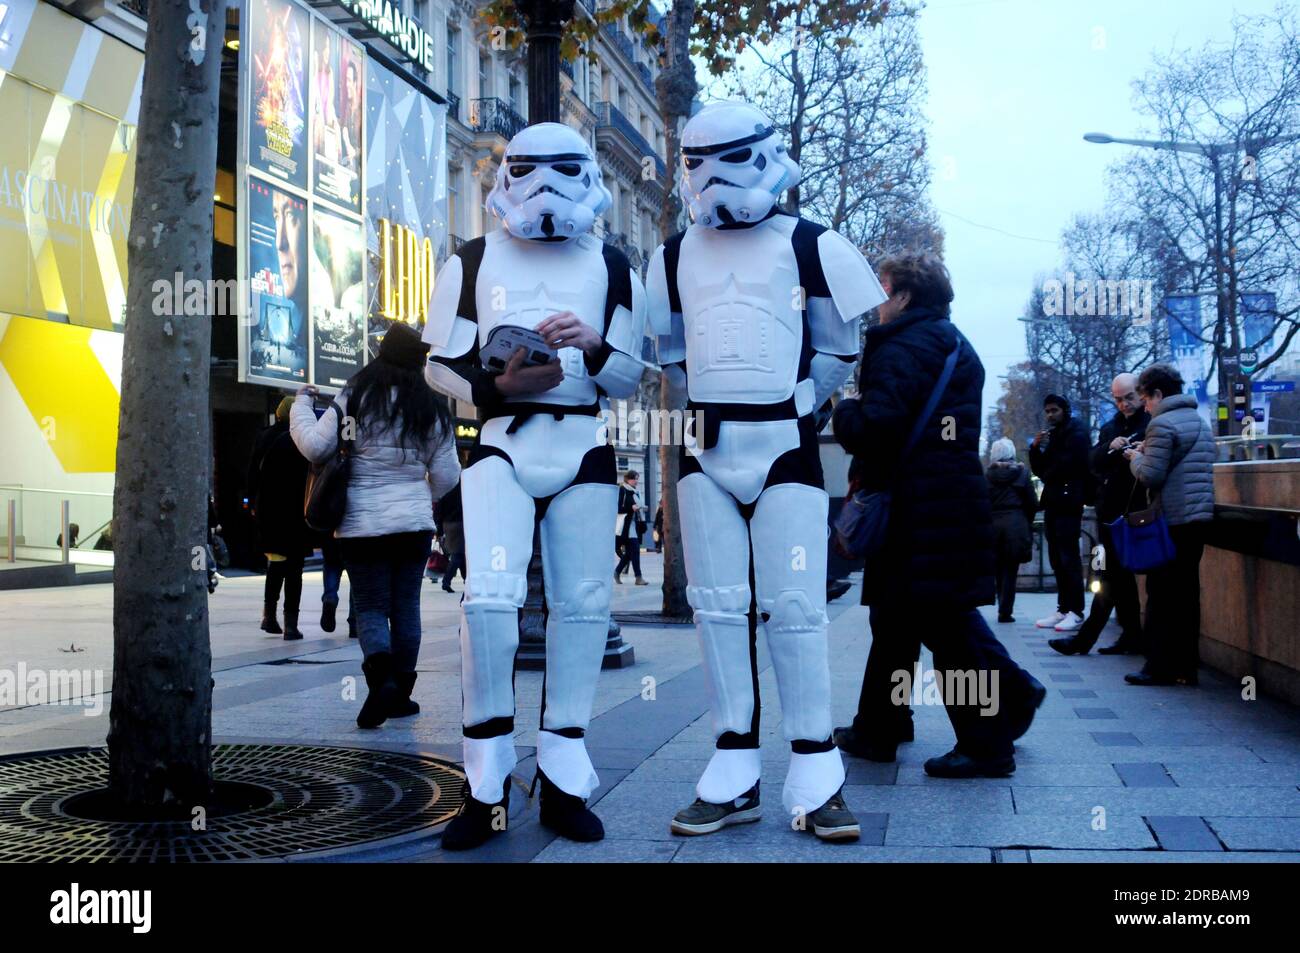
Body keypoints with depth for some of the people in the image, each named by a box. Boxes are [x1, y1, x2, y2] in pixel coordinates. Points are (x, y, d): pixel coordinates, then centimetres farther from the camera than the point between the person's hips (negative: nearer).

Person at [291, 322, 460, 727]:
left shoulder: (355, 398, -7)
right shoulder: (430, 408, 2)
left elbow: (315, 446, -9)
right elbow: (446, 474, 7)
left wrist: (301, 404, 8)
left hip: (361, 525, -2)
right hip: (414, 523, 2)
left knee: (370, 607, 4)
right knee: (406, 608, 11)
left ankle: (381, 677, -21)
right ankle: (401, 692, 16)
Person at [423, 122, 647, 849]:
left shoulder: (612, 267, 11)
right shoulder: (474, 261, 9)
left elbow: (631, 379, 9)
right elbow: (441, 363, 7)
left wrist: (593, 345, -12)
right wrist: (496, 386, -13)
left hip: (584, 448, 2)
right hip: (502, 443, -2)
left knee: (584, 602, 0)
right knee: (490, 597, -16)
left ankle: (563, 779, 12)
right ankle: (488, 780, -3)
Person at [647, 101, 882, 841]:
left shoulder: (810, 246, 3)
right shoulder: (675, 257, 13)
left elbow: (842, 346, 9)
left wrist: (793, 402, 6)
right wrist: (712, 400, 13)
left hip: (784, 445, -3)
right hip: (705, 447, 4)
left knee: (794, 610, -6)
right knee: (719, 608, 3)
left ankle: (816, 778, 1)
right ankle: (735, 772, 9)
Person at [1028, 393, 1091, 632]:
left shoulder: (1076, 432, -2)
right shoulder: (1052, 435, 21)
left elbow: (1070, 462, -14)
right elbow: (1039, 470, 18)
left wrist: (1048, 477, 0)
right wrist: (1035, 448, 1)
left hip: (1068, 500, -8)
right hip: (1053, 502, 8)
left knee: (1069, 557, -11)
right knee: (1057, 559, 5)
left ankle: (1076, 612, -11)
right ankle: (1063, 609, 6)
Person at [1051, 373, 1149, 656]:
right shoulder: (1110, 427, 17)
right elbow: (1093, 462, 6)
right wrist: (1109, 448, -13)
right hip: (1109, 512, 8)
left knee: (1111, 578, -4)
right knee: (1118, 575, 12)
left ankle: (1085, 638, 0)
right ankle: (1132, 635, 20)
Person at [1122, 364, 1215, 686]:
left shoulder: (1162, 424, -11)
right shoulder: (1200, 422, 18)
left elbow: (1150, 476, -15)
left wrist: (1136, 457, 3)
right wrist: (1147, 455, 17)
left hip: (1172, 520, -8)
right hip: (1200, 517, 8)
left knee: (1161, 593, -3)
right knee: (1187, 591, 10)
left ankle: (1159, 668, -1)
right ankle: (1186, 666, 13)